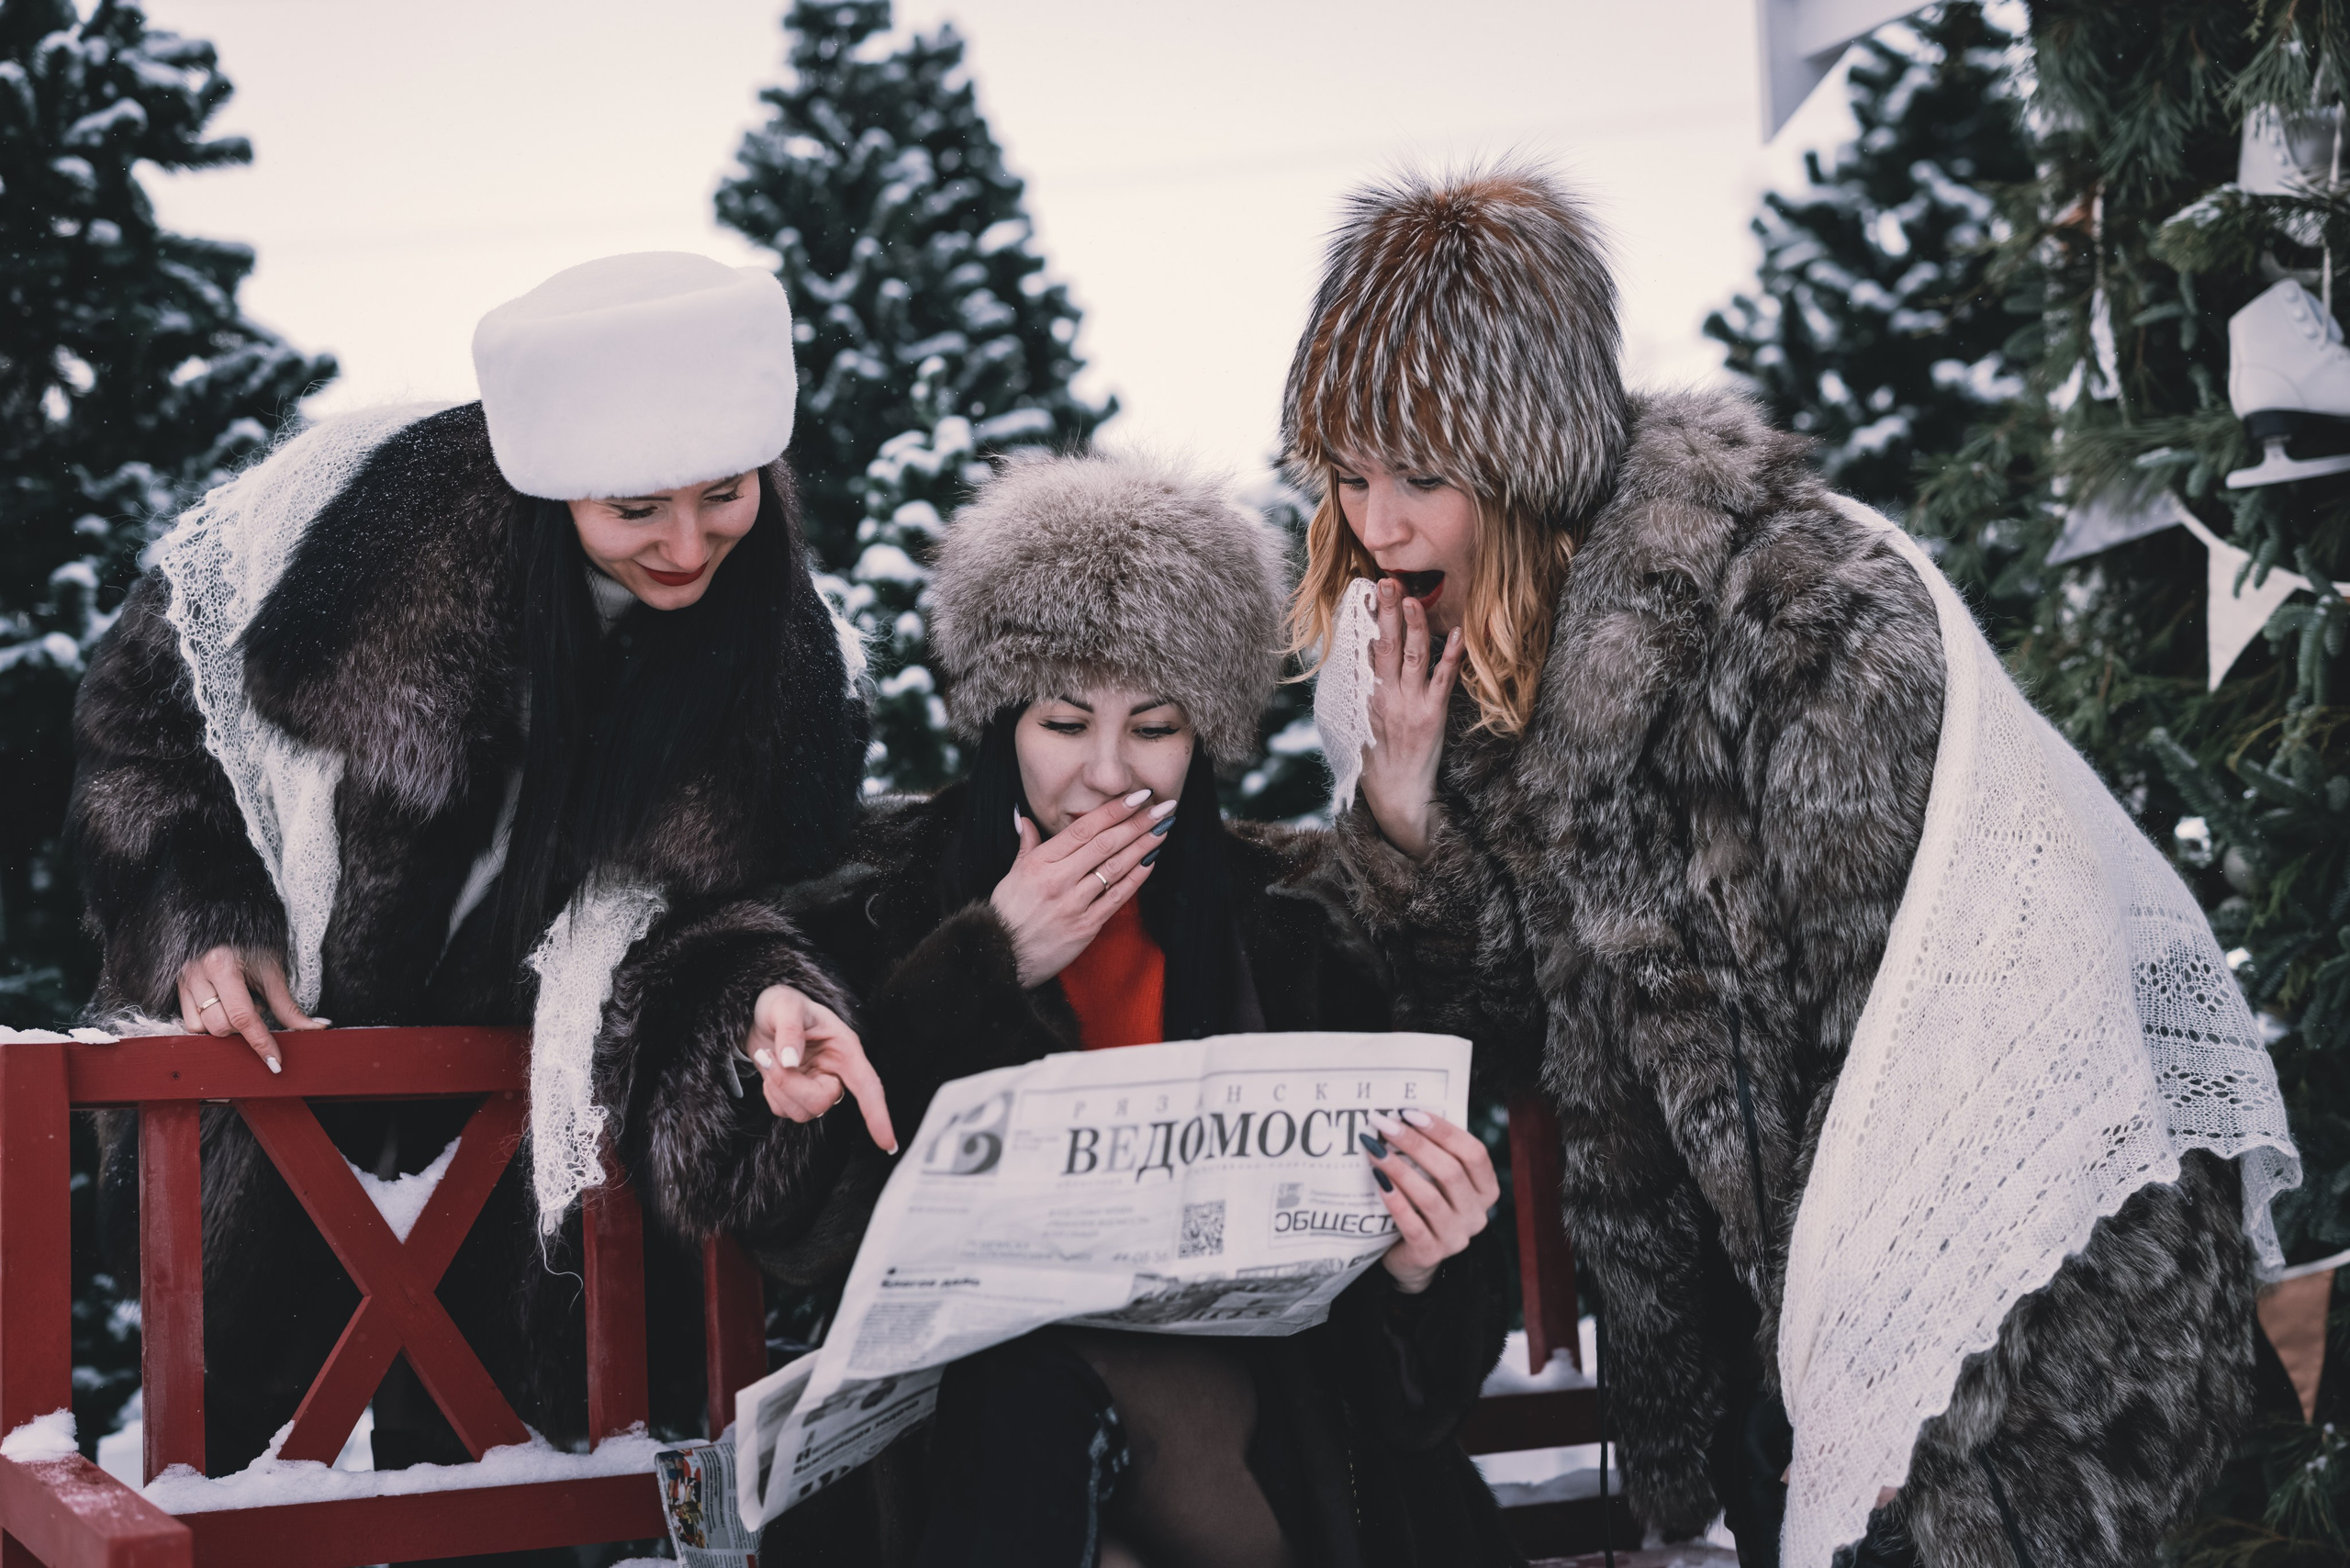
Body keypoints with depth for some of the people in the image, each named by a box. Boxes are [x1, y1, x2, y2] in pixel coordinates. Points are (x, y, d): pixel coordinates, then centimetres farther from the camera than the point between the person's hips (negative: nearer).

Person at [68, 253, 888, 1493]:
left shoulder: (766, 641, -15)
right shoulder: (376, 506, -23)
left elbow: (687, 885, -10)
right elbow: (146, 705, -10)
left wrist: (757, 993, -31)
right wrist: (205, 922, -21)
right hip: (276, 1048, -1)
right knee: (231, 1406, 6)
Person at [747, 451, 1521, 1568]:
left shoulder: (1291, 938, 8)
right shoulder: (881, 914, 6)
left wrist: (1418, 1265, -20)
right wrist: (992, 965, -8)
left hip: (1236, 1381, 1)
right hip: (959, 1381, 0)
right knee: (1027, 1389, -30)